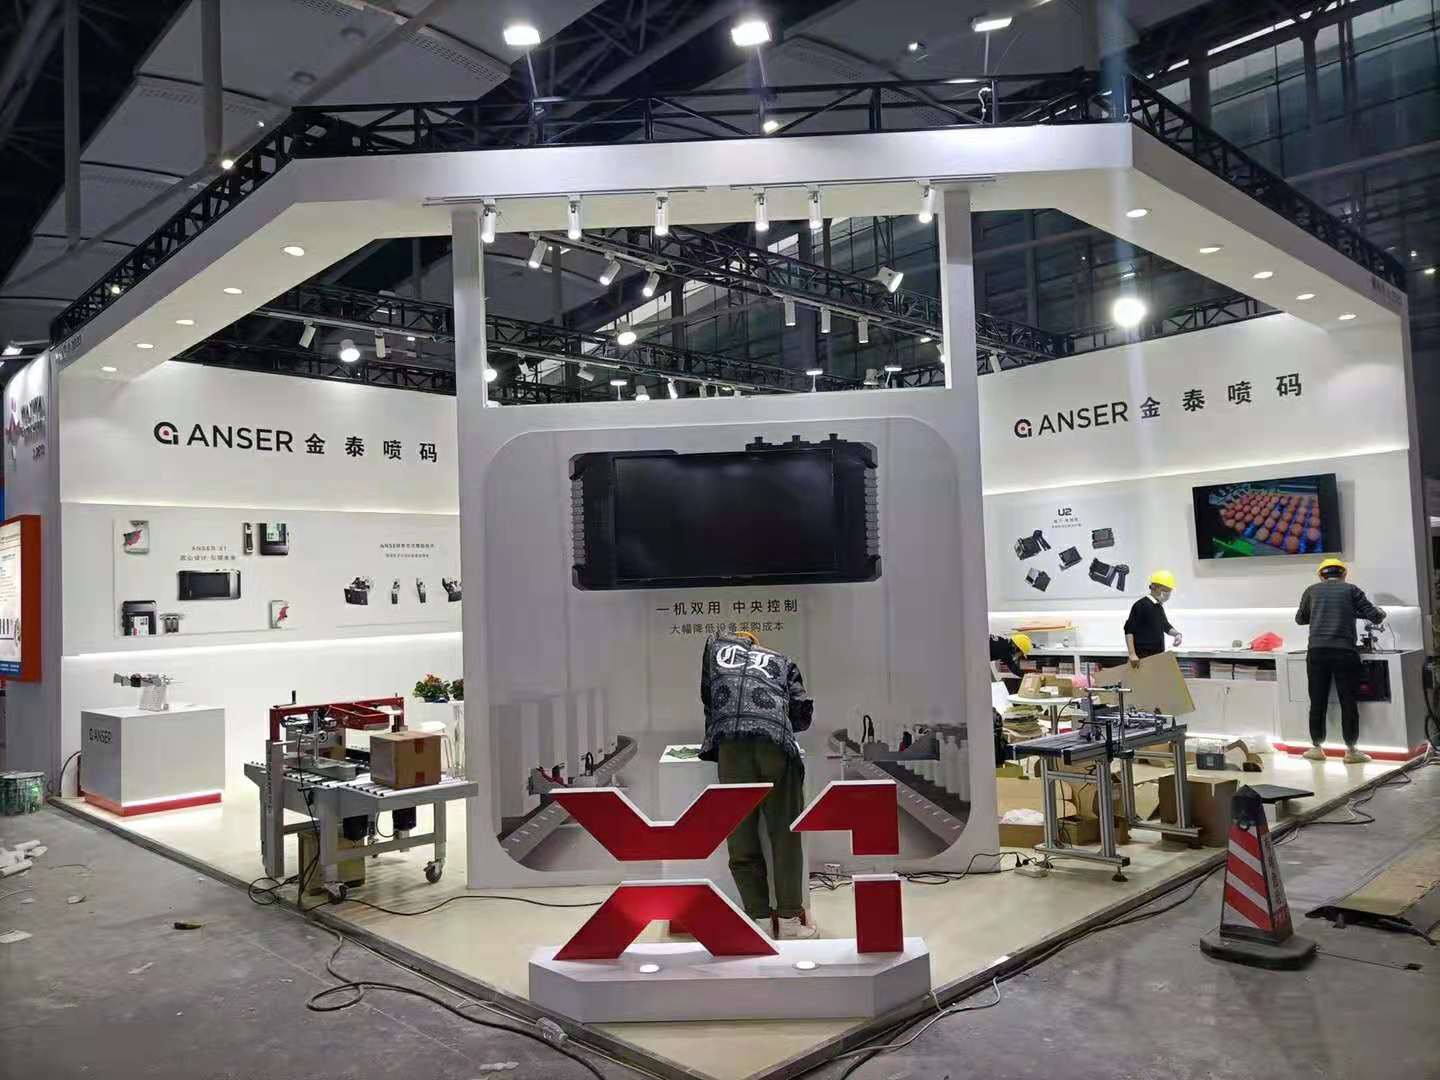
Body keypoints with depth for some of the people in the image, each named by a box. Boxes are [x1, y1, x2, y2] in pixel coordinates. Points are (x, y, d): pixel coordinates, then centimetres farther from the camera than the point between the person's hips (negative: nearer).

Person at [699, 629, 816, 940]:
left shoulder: (715, 645, 30)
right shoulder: (781, 660, 30)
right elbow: (802, 712, 20)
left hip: (730, 742, 0)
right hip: (776, 741, 1)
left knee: (741, 835, 5)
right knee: (784, 832, 7)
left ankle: (761, 918, 5)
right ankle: (790, 917, 9)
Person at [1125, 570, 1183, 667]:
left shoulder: (1159, 607, 17)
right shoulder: (1141, 605, -10)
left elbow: (1165, 626, 30)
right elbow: (1129, 629, -14)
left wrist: (1176, 633, 6)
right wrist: (1132, 654, -21)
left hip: (1158, 656, 9)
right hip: (1143, 656, -9)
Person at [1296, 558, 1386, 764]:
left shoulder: (1312, 590, 14)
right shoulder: (1351, 590, 8)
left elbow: (1300, 619, 25)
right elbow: (1375, 617, 5)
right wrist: (1381, 613, 27)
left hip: (1317, 652, 2)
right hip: (1345, 652, -2)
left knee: (1318, 702, 8)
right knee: (1348, 702, 5)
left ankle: (1316, 748, 15)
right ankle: (1351, 750, 10)